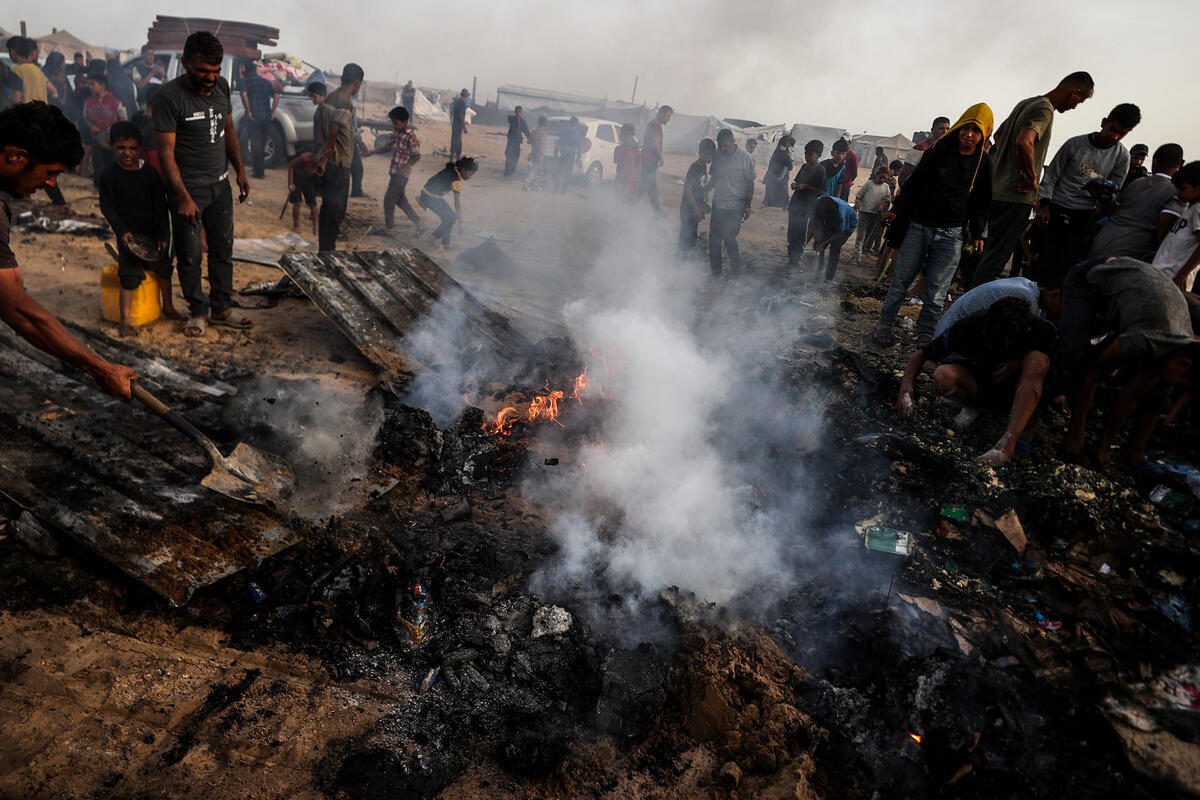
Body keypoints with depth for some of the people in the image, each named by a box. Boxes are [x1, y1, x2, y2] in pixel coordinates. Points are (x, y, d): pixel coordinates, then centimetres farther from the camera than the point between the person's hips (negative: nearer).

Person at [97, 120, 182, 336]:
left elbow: (161, 207, -1)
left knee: (163, 267, 13)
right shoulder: (109, 176, -6)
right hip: (128, 233, -3)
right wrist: (122, 231, -17)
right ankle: (125, 320, -1)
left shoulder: (150, 173, -1)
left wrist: (162, 235, -7)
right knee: (130, 274, -9)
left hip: (153, 231, 3)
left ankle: (168, 307, 34)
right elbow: (107, 207, -4)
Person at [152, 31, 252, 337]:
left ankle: (221, 308, 22)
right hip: (188, 188, -6)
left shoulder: (221, 86, 2)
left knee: (223, 248, 11)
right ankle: (198, 311, 17)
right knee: (190, 255, 4)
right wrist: (184, 197, -24)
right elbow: (166, 152, -18)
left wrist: (240, 170, 9)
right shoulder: (168, 96, -16)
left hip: (220, 185, 6)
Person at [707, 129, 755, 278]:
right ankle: (715, 272, 20)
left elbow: (750, 183, -6)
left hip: (735, 207, -5)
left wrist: (748, 206, -8)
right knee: (714, 239, 6)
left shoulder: (745, 158, -11)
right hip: (718, 204, 5)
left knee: (729, 238, -8)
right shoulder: (718, 155, 1)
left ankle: (736, 270, 12)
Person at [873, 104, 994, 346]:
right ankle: (885, 325, 14)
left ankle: (925, 335, 9)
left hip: (951, 234, 0)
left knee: (937, 290, 1)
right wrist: (898, 209, 1)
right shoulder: (939, 151, 2)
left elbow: (982, 202, 7)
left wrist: (977, 232, -2)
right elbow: (915, 182, 6)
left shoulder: (983, 163, 4)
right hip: (918, 226, 0)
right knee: (901, 280, 4)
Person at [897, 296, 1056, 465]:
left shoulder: (1040, 330, -25)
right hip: (980, 383, 0)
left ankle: (1007, 443, -39)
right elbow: (922, 353, -16)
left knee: (1036, 359, -34)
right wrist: (906, 387, -33)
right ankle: (972, 406, 1)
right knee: (943, 376, -33)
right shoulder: (969, 327, -25)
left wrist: (1020, 364, -26)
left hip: (1022, 387, 0)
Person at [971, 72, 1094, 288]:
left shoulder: (1026, 103, 16)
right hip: (1016, 196, -9)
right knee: (996, 257, -7)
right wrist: (1032, 177, -16)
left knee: (994, 254, 14)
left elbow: (998, 134, 28)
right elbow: (1024, 142, -29)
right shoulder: (1045, 110, -12)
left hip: (998, 190, 9)